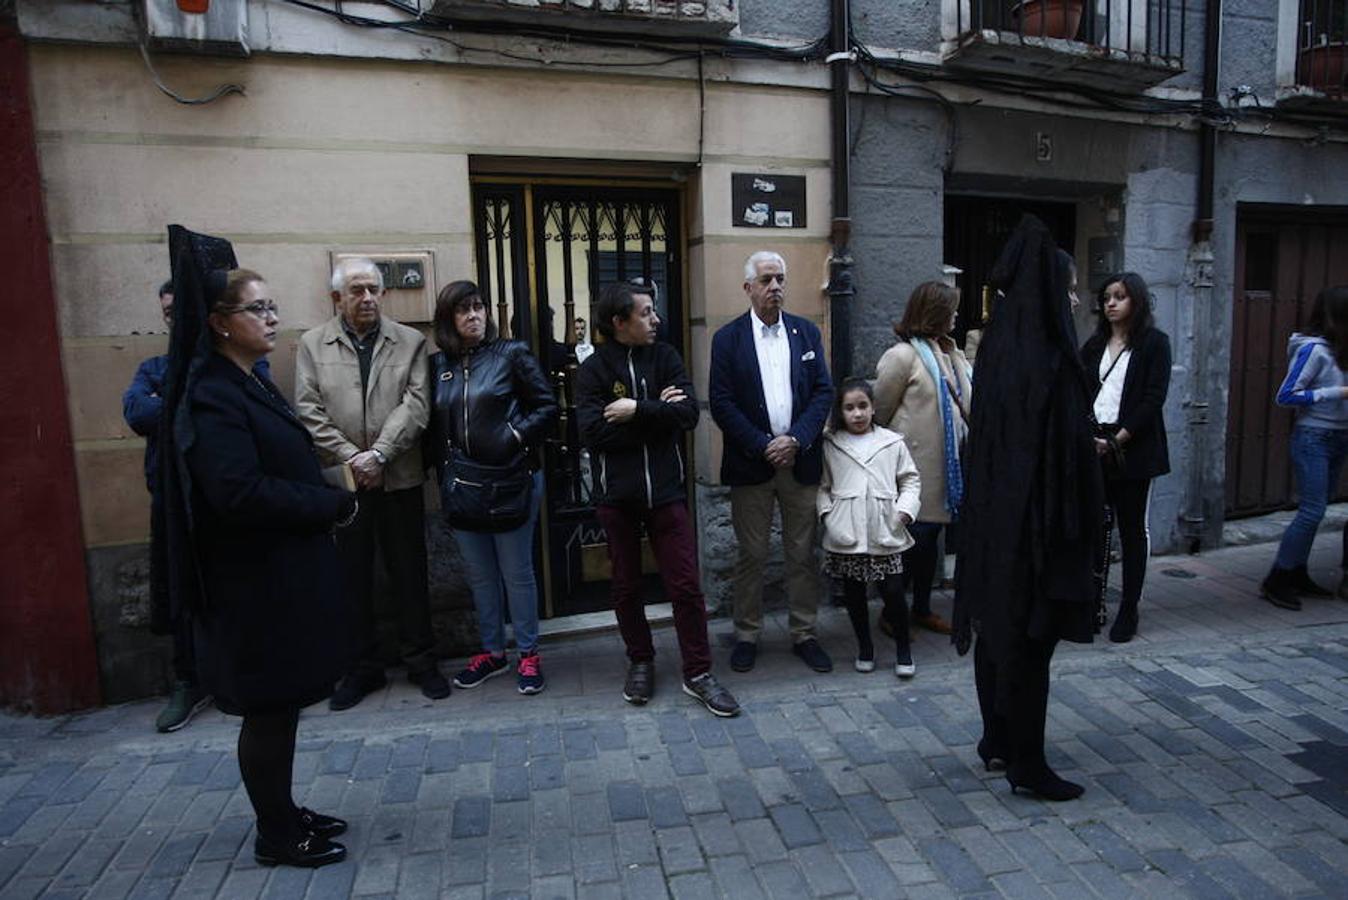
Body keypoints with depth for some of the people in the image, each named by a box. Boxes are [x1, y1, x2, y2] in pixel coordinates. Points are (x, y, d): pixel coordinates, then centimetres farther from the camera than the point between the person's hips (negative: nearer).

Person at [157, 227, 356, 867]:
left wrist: (325, 504, 0)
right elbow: (239, 493, -27)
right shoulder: (211, 396, -18)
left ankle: (282, 813, 34)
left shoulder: (250, 384, 11)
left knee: (282, 700, 18)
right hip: (255, 580, -9)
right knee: (268, 706, 5)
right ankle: (276, 836, 23)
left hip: (284, 569, 9)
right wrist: (334, 504, -17)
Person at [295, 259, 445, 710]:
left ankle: (421, 661, 22)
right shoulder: (312, 344, 6)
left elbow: (415, 404, -6)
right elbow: (310, 410, -2)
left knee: (410, 573, 7)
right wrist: (350, 458, -11)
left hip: (399, 478, 0)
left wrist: (378, 454, -15)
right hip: (341, 481, 1)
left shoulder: (410, 341, 4)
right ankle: (363, 667, 24)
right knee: (352, 577, 9)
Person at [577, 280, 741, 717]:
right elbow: (592, 430, -16)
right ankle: (640, 661, 32)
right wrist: (657, 413, -14)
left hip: (665, 489, 1)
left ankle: (698, 673, 15)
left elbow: (688, 414, -9)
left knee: (685, 583, 2)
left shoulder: (665, 357, 2)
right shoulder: (594, 368, -3)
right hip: (616, 493, 0)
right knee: (626, 585, 13)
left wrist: (636, 410, -17)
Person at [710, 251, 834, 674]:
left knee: (802, 553, 10)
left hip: (800, 460, 3)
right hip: (751, 463, -2)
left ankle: (804, 634, 23)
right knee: (751, 555, 6)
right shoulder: (728, 338, 0)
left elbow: (824, 391, 4)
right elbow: (721, 402, -6)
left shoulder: (807, 332, 9)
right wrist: (763, 446, -13)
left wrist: (796, 439, -10)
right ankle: (746, 635, 21)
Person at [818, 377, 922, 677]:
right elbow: (823, 484, 10)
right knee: (853, 593, 10)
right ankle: (864, 646, 28)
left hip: (885, 533, 0)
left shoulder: (892, 442, 6)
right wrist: (826, 512, -3)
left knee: (893, 592, 0)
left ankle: (903, 648, 21)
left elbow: (910, 480, 11)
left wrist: (905, 509, -3)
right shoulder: (830, 445, 6)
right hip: (846, 534, 1)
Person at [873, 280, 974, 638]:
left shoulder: (949, 354, 11)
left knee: (930, 536, 16)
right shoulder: (902, 355, -12)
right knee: (912, 535, -2)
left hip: (944, 461, 8)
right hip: (916, 462, -8)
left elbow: (964, 402, 17)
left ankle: (922, 609, 29)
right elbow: (882, 410, -5)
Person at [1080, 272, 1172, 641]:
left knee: (1132, 528, 4)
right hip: (1093, 446, 3)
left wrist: (1118, 439, -13)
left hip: (1133, 449, -3)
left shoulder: (1154, 342, 2)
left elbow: (1154, 398, -6)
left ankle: (1129, 609, 14)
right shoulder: (1094, 344, 14)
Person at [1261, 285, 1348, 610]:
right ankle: (1275, 581, -3)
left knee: (1313, 511, 11)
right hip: (1313, 438, -8)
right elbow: (1286, 396, -16)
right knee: (1312, 511, -10)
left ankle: (1297, 575, 19)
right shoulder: (1313, 349, -13)